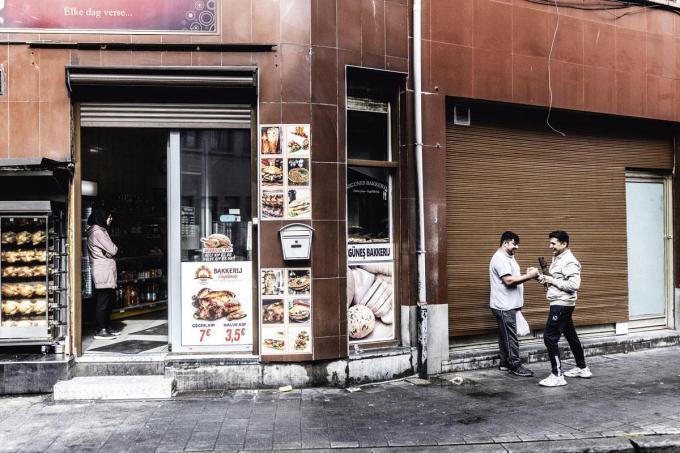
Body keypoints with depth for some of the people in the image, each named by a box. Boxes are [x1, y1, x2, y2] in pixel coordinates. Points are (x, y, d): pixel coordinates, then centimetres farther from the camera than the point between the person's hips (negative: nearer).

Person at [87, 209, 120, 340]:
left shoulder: (100, 230, 19)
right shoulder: (97, 232, -14)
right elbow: (112, 250, -16)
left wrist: (112, 249, -1)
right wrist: (115, 248, 3)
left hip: (108, 272, 10)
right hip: (103, 271, -10)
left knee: (110, 300, 15)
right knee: (103, 302, -5)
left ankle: (107, 328, 22)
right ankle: (100, 331, 0)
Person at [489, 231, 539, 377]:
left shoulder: (508, 257, 16)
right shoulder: (500, 259, -18)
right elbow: (509, 280, -25)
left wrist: (527, 274, 7)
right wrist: (529, 276, -21)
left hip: (508, 305, 10)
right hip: (504, 306, -10)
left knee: (505, 335, 14)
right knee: (510, 337, -5)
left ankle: (505, 363, 22)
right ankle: (515, 366, 1)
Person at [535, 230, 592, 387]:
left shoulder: (569, 262, -17)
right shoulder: (557, 258, 13)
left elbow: (573, 285, -26)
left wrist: (552, 281, -20)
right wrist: (544, 279, 2)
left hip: (562, 305, -10)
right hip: (559, 304, 10)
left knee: (550, 338, -11)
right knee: (571, 336, 20)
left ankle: (557, 376, -6)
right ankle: (582, 368, 33)